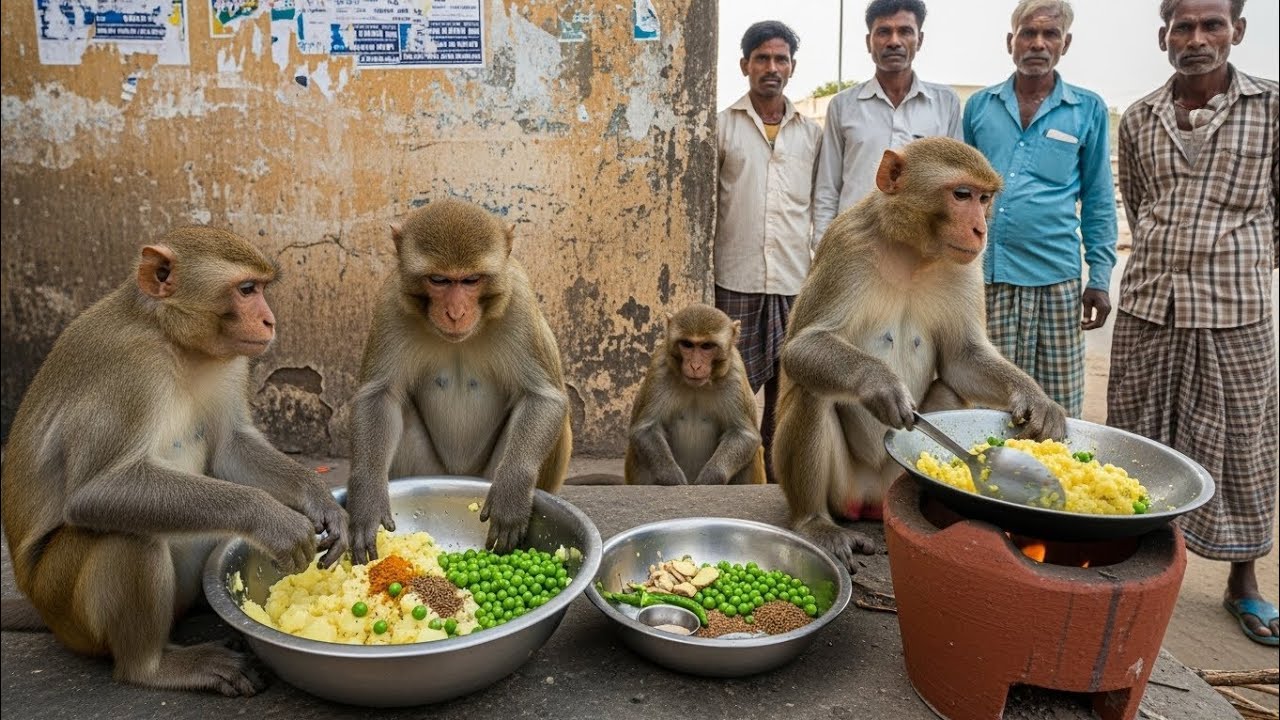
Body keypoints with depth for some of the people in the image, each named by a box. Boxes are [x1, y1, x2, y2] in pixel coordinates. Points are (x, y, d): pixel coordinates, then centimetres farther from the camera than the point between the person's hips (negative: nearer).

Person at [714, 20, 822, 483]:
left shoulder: (812, 134, 12)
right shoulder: (722, 127, 5)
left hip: (795, 282, 2)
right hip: (736, 280, -2)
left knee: (785, 391, 8)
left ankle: (778, 477, 21)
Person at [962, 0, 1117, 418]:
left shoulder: (1088, 110, 6)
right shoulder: (979, 106, 10)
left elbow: (1098, 202, 8)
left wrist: (1100, 278, 2)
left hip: (1055, 275, -1)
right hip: (984, 273, 1)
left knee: (1059, 409, 3)